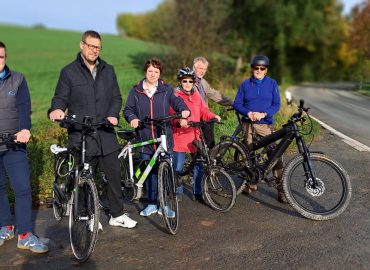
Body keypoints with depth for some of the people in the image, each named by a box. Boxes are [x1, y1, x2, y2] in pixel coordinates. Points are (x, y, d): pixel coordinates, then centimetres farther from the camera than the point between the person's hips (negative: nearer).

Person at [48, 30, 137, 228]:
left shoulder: (108, 70, 14)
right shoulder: (69, 72, 4)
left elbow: (116, 97, 14)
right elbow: (61, 97, 3)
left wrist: (113, 115, -4)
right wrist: (57, 109, -19)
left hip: (106, 135, 3)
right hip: (80, 136, -3)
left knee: (114, 175, 6)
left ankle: (117, 214, 20)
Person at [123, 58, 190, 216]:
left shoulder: (166, 89, 7)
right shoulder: (136, 91, 8)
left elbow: (177, 101, 0)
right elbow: (128, 109, 6)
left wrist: (184, 110, -21)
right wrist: (132, 118, -15)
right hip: (144, 139, 1)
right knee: (149, 172, 7)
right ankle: (151, 204, 20)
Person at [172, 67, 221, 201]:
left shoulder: (196, 95, 13)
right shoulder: (175, 96, -4)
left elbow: (204, 111, 12)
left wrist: (213, 116, -6)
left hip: (195, 136, 5)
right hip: (179, 136, -4)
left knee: (198, 166, 7)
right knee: (178, 167, 3)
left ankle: (197, 192, 21)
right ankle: (178, 192, 20)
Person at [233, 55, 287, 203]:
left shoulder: (272, 83, 5)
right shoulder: (245, 84, 7)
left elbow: (276, 105, 2)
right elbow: (237, 104, 5)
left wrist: (263, 114, -15)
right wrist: (248, 112, -12)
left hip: (266, 124, -1)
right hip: (248, 124, 1)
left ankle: (281, 189, -6)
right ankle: (251, 183, 22)